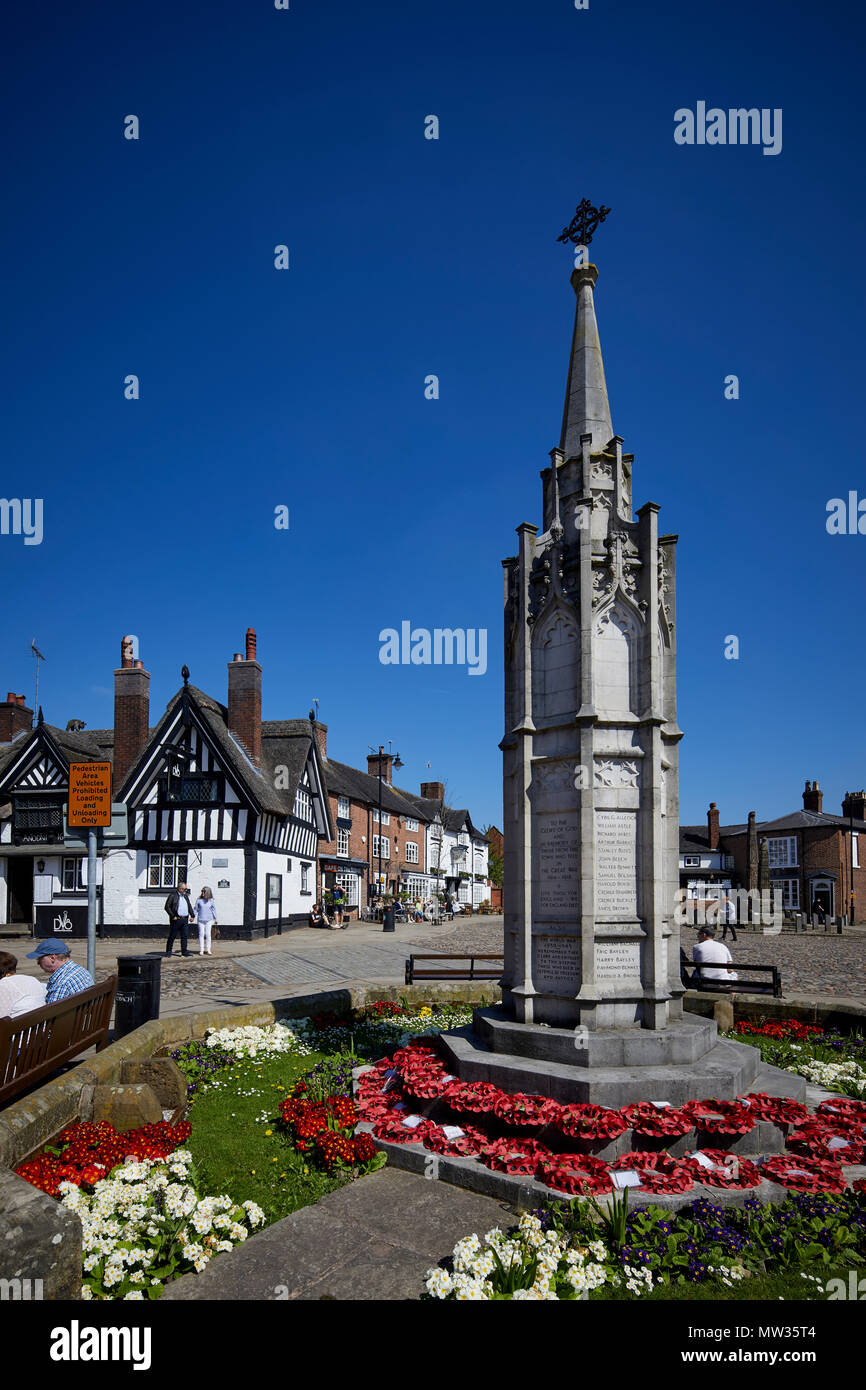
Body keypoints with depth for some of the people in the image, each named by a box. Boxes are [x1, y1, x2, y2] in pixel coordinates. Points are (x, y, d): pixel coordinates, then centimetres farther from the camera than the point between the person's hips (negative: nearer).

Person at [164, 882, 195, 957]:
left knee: (184, 936, 2)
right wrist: (173, 916, -12)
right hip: (176, 919, -6)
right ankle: (168, 951, 8)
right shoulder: (172, 896, -2)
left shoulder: (185, 896, 18)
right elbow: (167, 907, -7)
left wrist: (192, 916, 13)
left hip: (185, 919, 6)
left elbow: (189, 906, 24)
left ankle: (184, 951, 4)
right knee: (172, 936, 0)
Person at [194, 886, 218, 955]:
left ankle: (208, 950, 6)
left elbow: (213, 909, 8)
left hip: (209, 920, 0)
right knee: (201, 934, 0)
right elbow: (195, 909, 6)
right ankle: (201, 950, 5)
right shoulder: (199, 900, 1)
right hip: (200, 920, 0)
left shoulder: (211, 900, 2)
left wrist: (215, 919, 8)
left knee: (208, 934, 0)